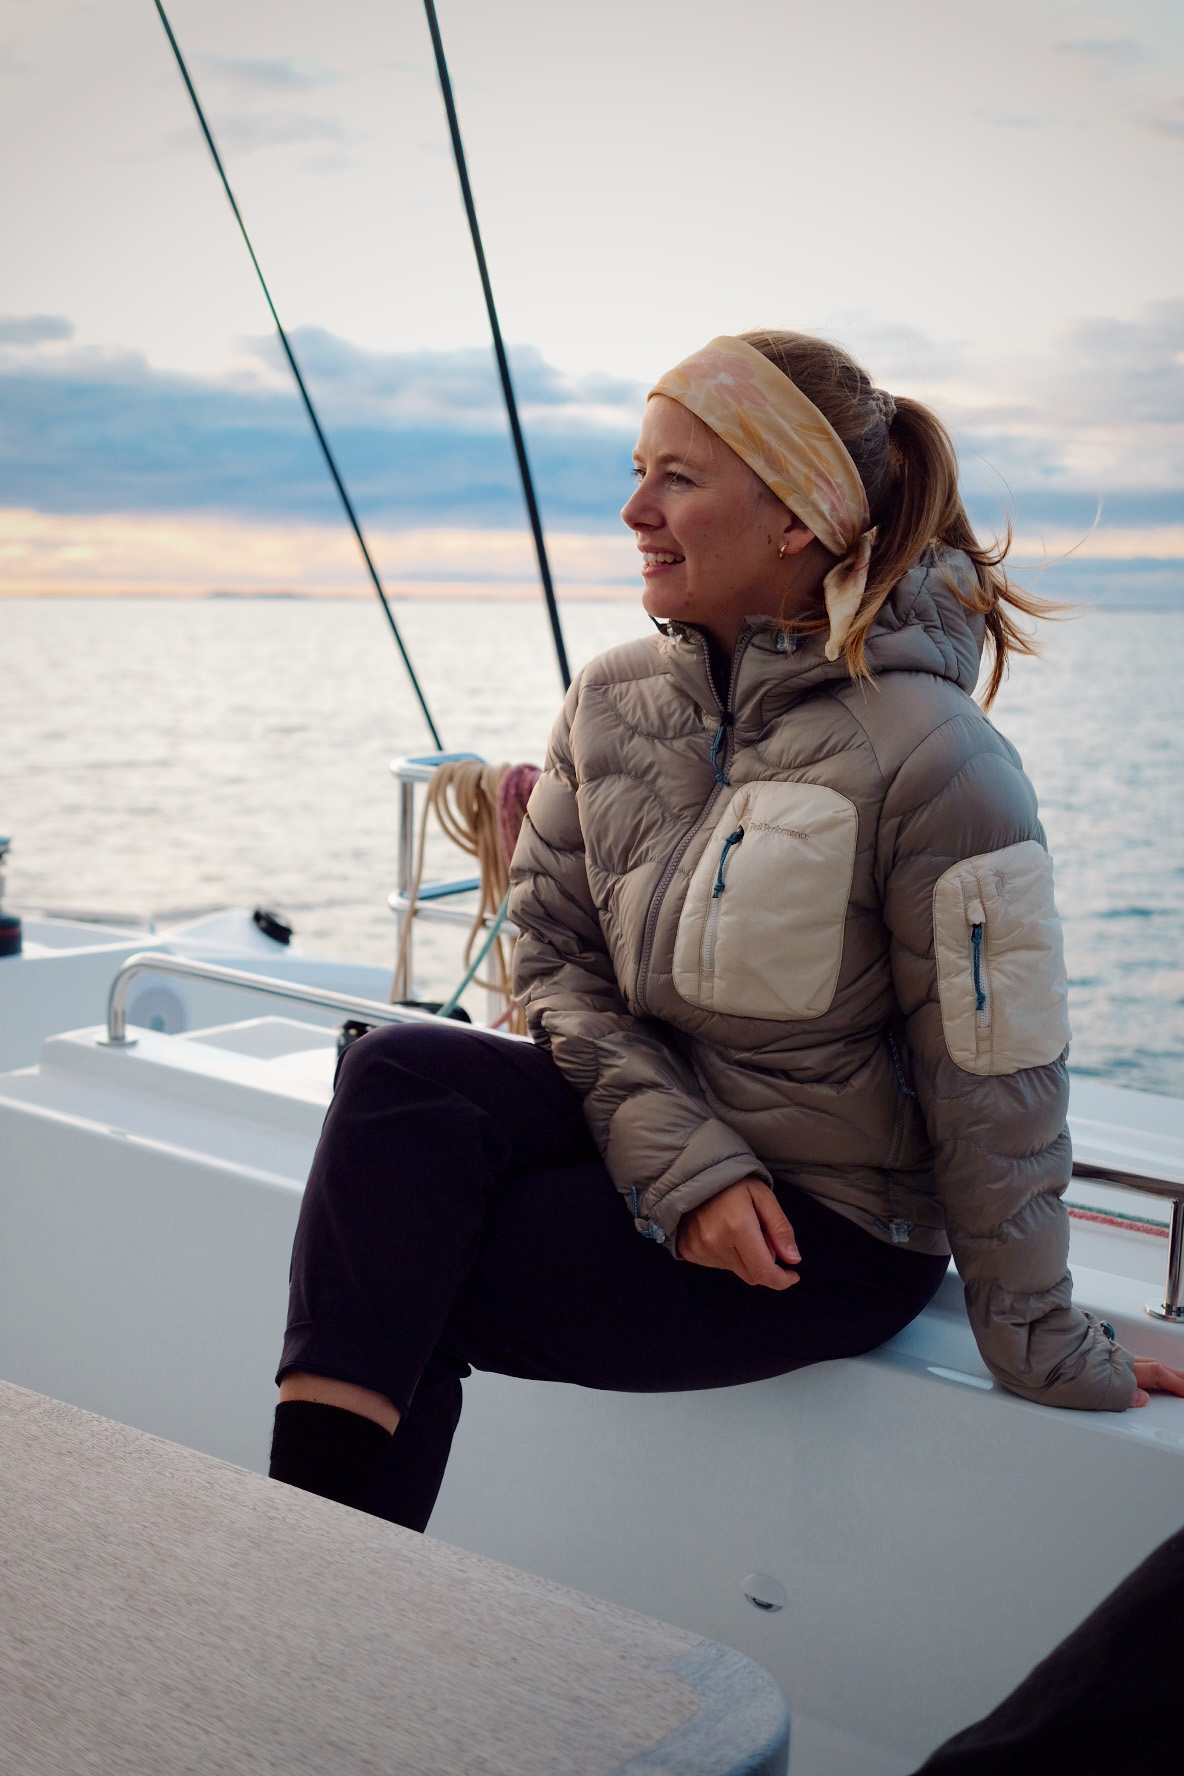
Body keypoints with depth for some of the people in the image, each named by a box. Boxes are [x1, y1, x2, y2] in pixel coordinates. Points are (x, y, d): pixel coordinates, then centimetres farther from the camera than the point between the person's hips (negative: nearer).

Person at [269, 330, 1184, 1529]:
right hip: (654, 1132, 6)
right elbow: (553, 954, 2)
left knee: (395, 1283, -19)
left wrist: (1044, 1354, -4)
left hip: (836, 1226, -6)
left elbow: (993, 1088, -13)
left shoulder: (934, 762, -18)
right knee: (399, 1075, -23)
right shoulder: (614, 699, 1)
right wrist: (681, 1159, -14)